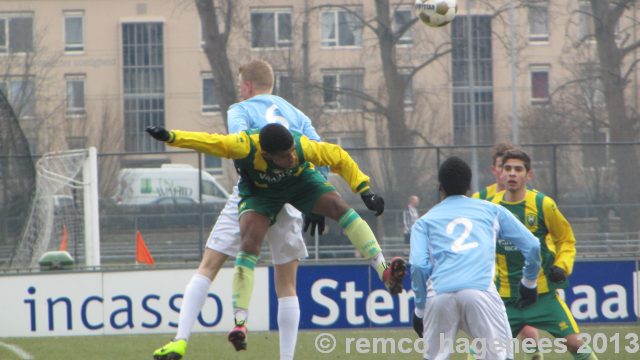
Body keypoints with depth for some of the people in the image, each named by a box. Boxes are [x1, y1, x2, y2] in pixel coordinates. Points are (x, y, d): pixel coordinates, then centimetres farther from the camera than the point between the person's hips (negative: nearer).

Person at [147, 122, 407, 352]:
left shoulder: (303, 147, -35)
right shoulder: (245, 147, -40)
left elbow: (339, 158, -20)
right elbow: (209, 142, -43)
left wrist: (365, 191, -22)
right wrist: (171, 137, -59)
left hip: (301, 180, 1)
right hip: (259, 190, -1)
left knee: (338, 206, -23)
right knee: (249, 242, -23)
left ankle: (385, 273, -23)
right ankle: (240, 322, -21)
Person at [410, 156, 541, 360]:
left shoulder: (425, 221, 24)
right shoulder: (491, 210, 25)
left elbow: (418, 265, 7)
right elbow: (532, 246, 24)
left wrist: (420, 310, 15)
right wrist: (528, 283, 40)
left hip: (439, 293, 1)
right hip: (480, 289, -1)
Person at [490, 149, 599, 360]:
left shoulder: (543, 204, -8)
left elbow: (566, 240, 5)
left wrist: (562, 267, -11)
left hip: (542, 293, -2)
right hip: (505, 297, 2)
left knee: (573, 342, -8)